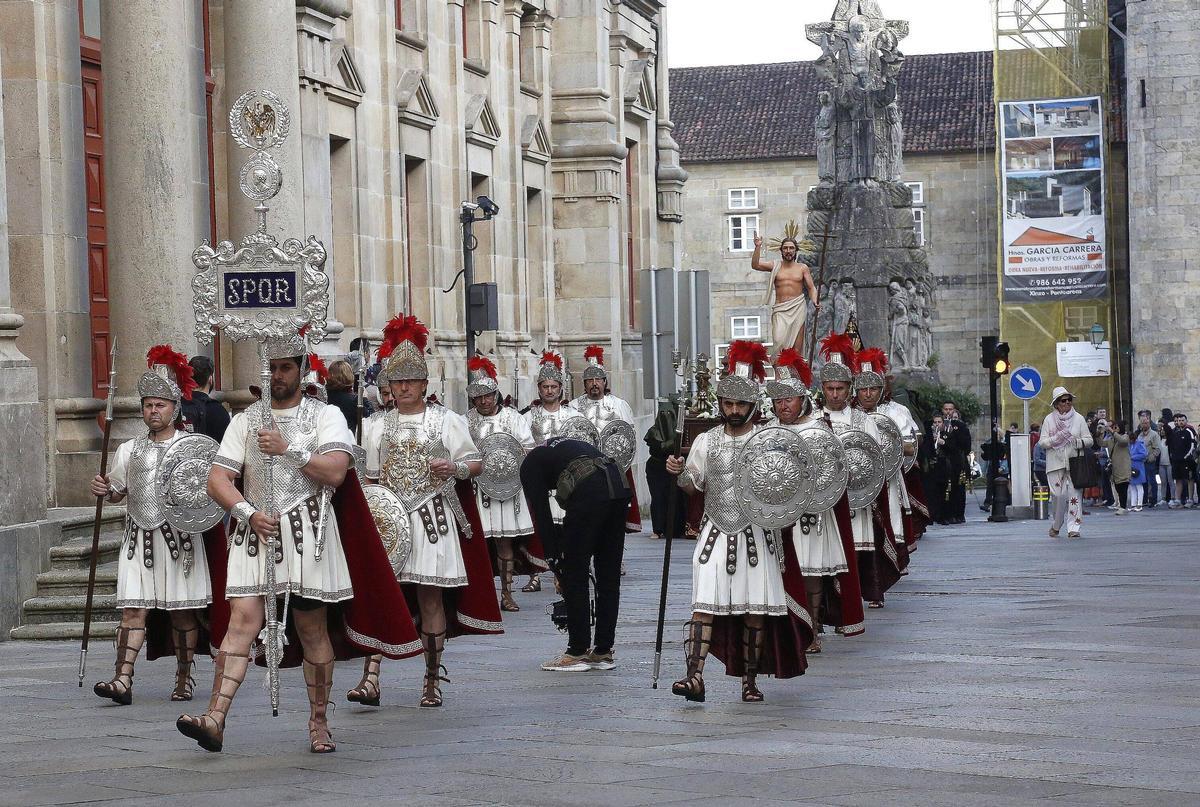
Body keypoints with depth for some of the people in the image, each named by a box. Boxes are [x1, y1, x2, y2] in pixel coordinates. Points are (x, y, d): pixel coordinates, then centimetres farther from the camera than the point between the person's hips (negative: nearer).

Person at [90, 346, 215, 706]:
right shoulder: (129, 450, 15)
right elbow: (118, 492, 20)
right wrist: (103, 489, -1)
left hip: (179, 536, -2)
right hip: (138, 537, 2)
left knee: (183, 612, 2)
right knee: (133, 609, -7)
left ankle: (184, 679, 15)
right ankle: (123, 679, -15)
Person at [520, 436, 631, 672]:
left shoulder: (531, 463, 18)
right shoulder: (565, 444, 36)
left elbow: (541, 514, 9)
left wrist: (554, 558, 13)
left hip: (589, 492, -7)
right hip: (619, 484, 7)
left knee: (575, 575, 5)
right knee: (609, 575, 13)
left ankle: (577, 652, 8)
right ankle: (603, 652, 18)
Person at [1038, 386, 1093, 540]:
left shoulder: (1078, 418, 9)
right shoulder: (1049, 419, 7)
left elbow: (1089, 440, 9)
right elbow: (1042, 442, 4)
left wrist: (1079, 442, -12)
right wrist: (1056, 439, -14)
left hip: (1074, 463, 1)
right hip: (1055, 463, -1)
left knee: (1074, 494, -6)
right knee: (1058, 495, -5)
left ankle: (1074, 528, -3)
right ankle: (1055, 526, 13)